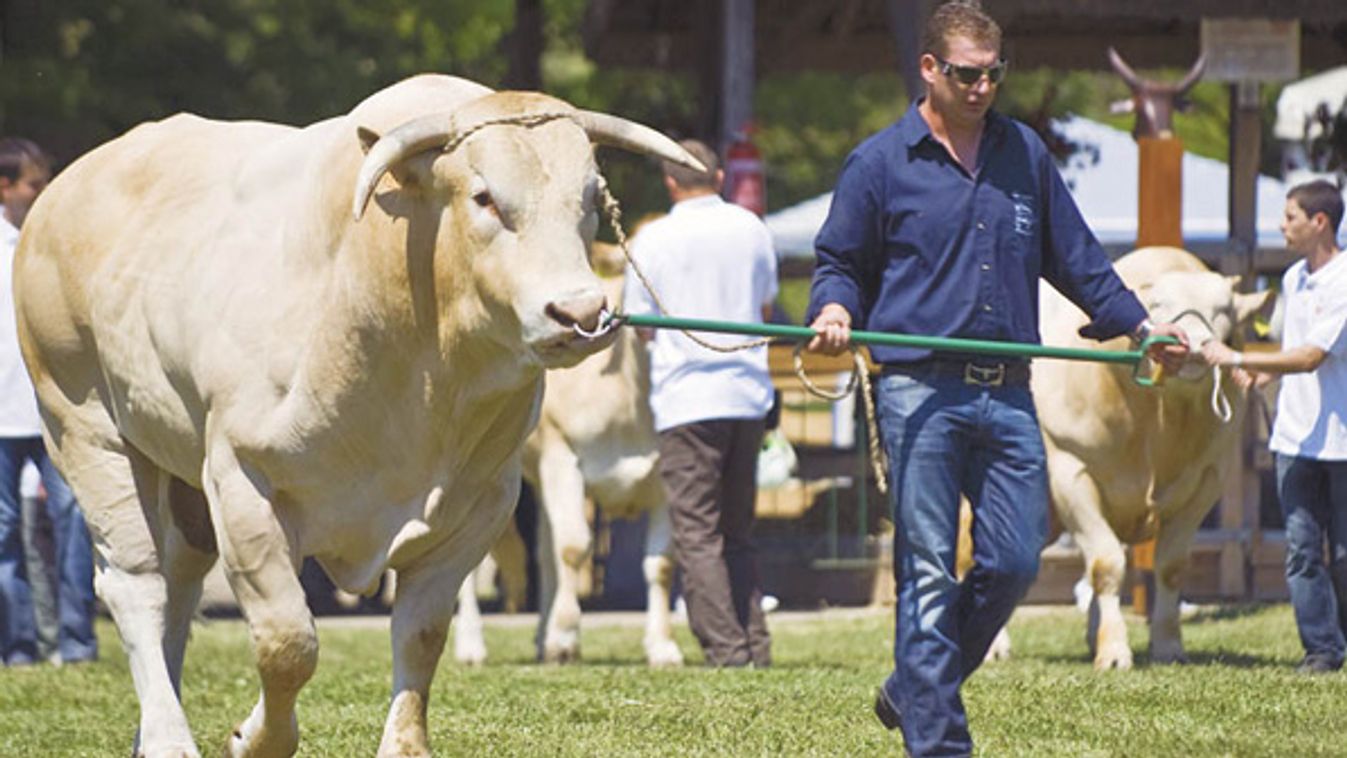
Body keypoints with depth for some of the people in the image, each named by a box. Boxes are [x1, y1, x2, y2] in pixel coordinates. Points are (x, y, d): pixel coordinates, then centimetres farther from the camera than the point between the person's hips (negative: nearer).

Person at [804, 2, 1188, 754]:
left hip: (1008, 395, 4)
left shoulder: (1026, 154, 15)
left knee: (1014, 563, 1)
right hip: (920, 393, -4)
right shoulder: (880, 162, 4)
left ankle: (914, 690, 20)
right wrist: (835, 308, -12)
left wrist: (1140, 324, 19)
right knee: (929, 573, -5)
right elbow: (841, 260, 9)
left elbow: (1076, 256, 23)